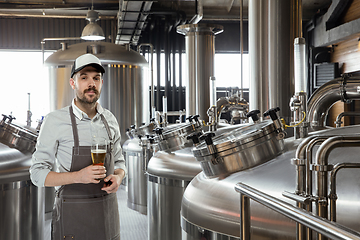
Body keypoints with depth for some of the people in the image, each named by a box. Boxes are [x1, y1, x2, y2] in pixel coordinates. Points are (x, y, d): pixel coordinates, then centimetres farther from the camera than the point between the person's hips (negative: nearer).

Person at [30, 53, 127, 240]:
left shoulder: (109, 120, 4)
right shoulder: (55, 121, -10)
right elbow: (38, 174, -9)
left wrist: (118, 177, -9)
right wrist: (78, 176, -24)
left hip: (107, 210, 4)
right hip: (72, 214, -4)